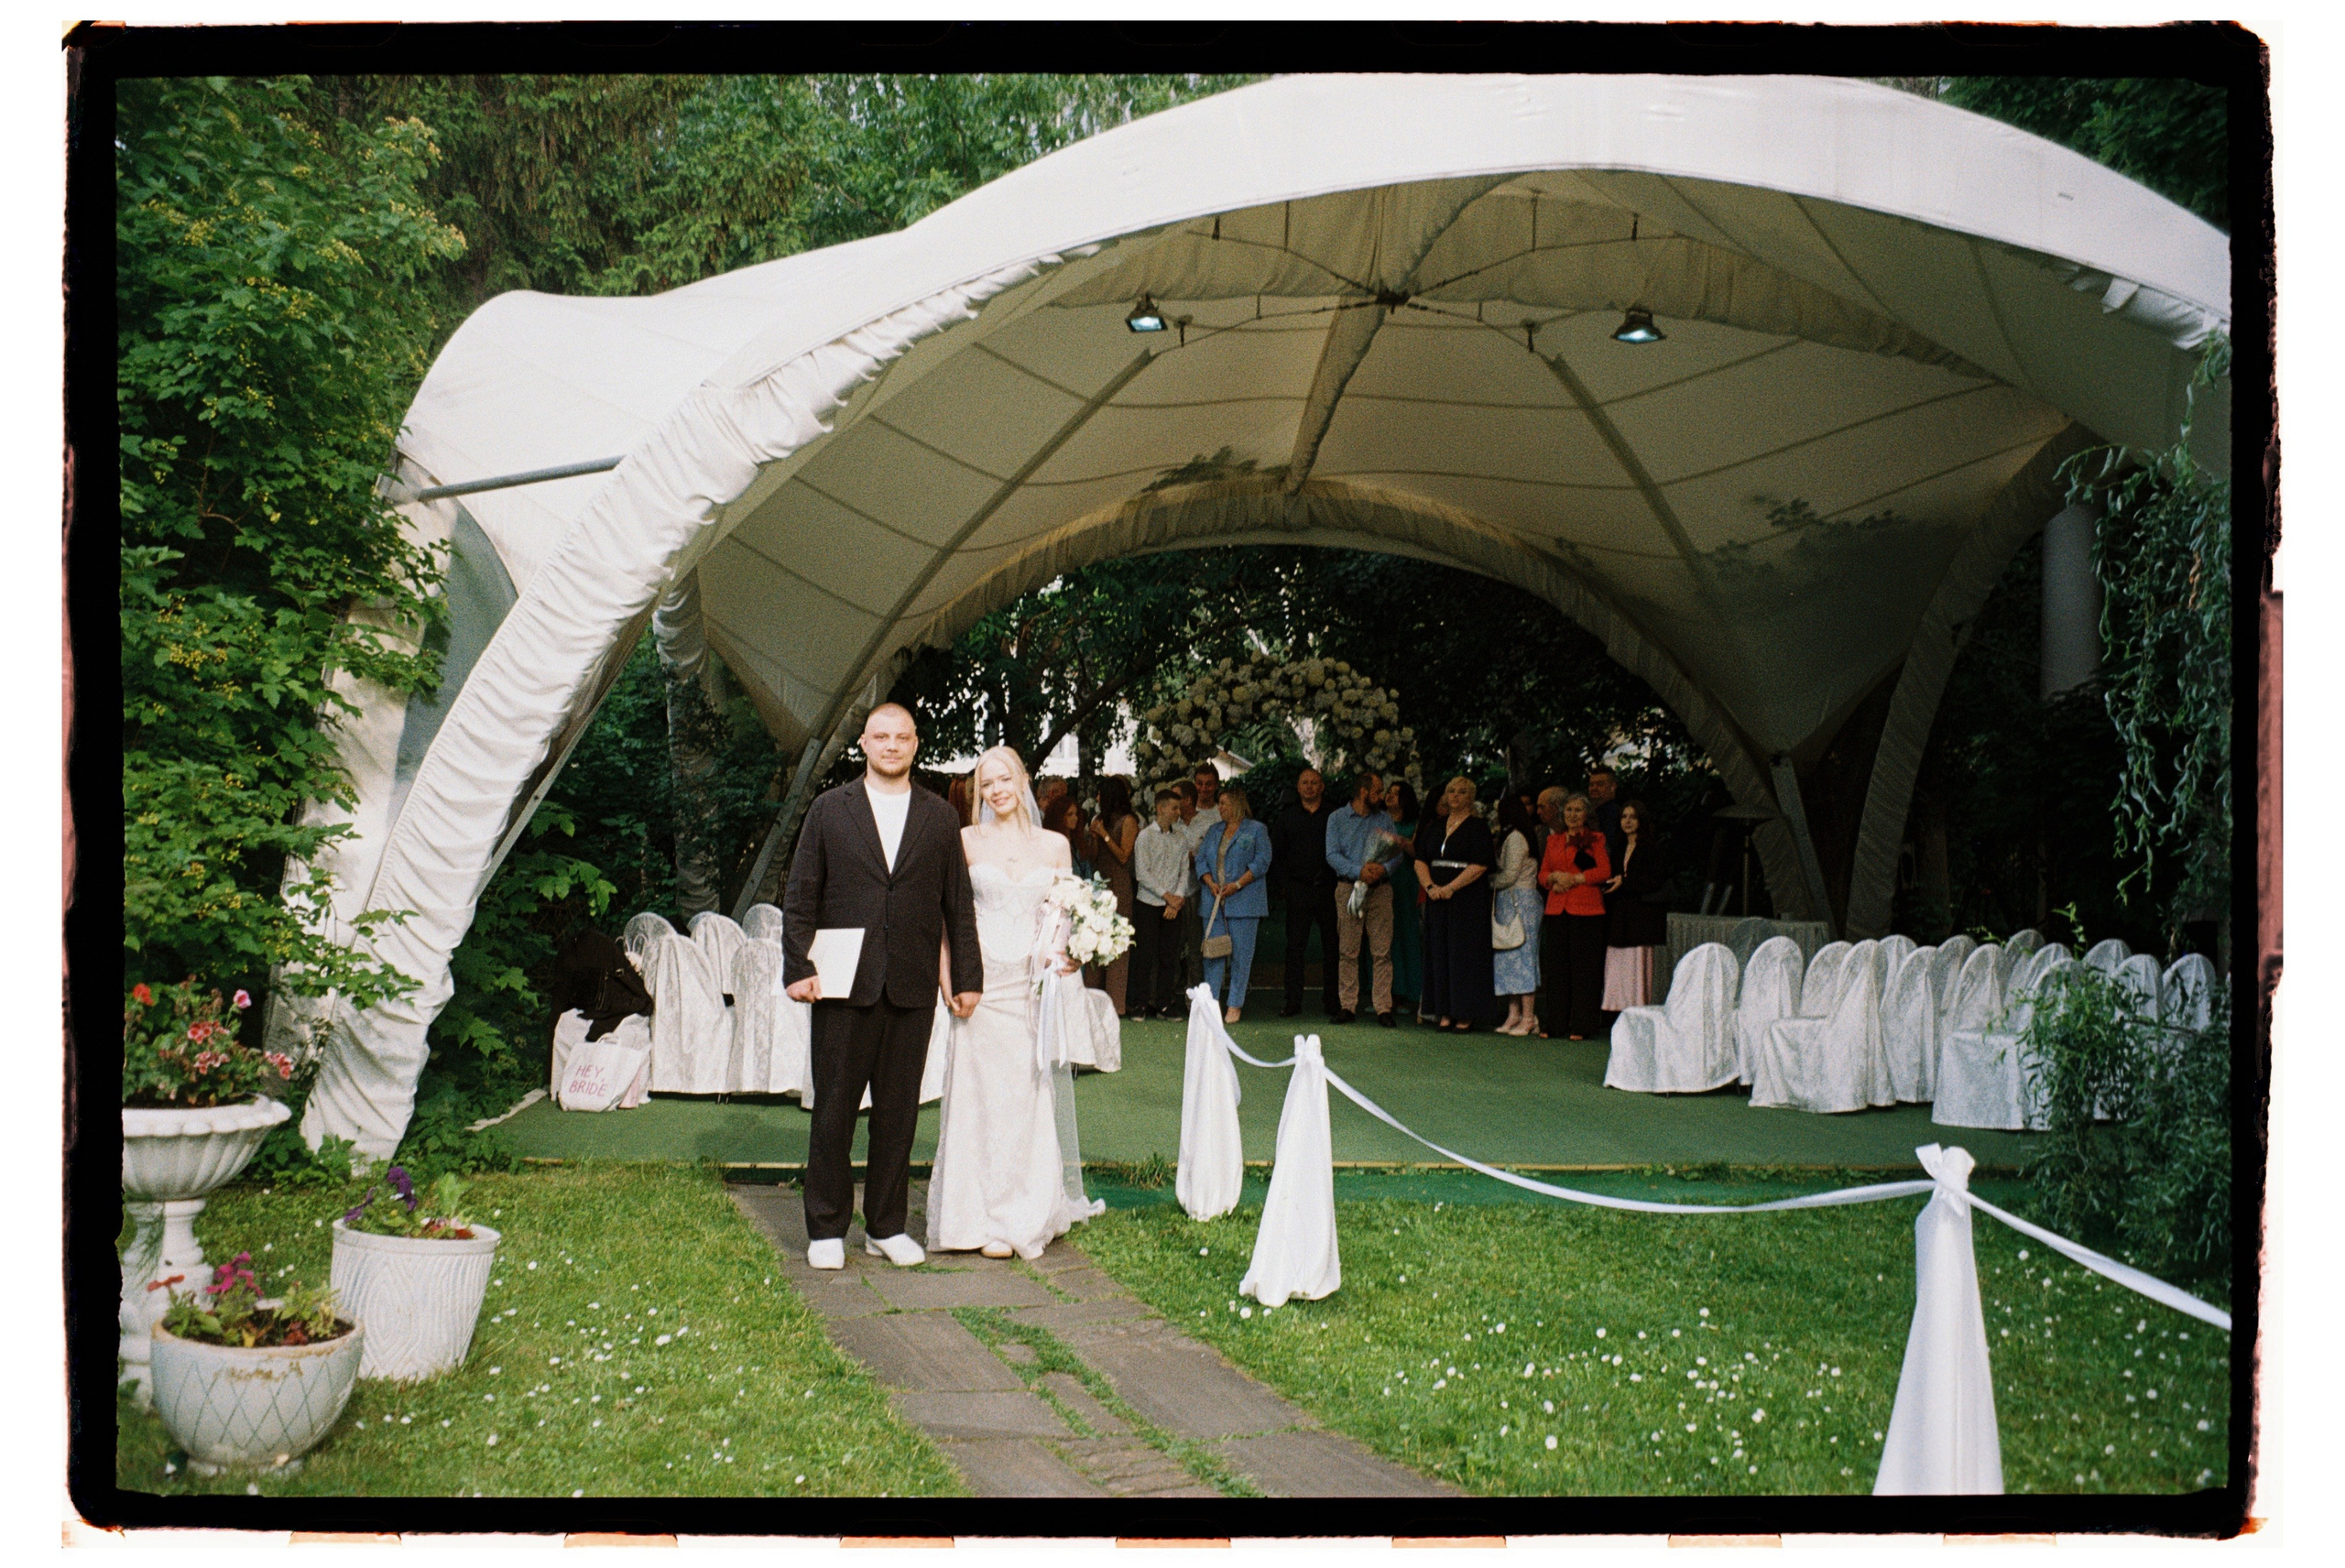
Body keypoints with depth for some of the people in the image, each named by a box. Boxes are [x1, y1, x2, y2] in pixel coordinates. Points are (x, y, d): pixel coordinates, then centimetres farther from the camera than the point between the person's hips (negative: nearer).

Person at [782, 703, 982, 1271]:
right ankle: (826, 1229, 14)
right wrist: (798, 968, -5)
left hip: (913, 989, 2)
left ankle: (886, 1226, 19)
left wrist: (967, 977, 7)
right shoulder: (829, 809, 6)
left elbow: (957, 905, 11)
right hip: (844, 987, -1)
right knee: (835, 1109, 3)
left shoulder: (939, 817, 10)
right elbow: (800, 898, 4)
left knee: (899, 1111, 7)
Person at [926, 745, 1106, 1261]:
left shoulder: (1054, 845, 8)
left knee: (1033, 1097, 2)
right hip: (985, 981, -1)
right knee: (984, 1097, -1)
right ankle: (984, 1219, 7)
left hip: (1036, 982, 2)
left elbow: (1065, 914, 10)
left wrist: (1062, 956, -9)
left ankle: (1029, 1213, 13)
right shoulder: (967, 841, 3)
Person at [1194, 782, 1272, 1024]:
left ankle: (1235, 1005, 2)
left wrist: (1237, 884, -14)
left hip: (1243, 902, -5)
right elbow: (1200, 859, 13)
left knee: (1241, 954, -3)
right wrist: (1211, 883, -6)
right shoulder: (1214, 831, 18)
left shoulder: (1257, 830, 3)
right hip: (1214, 901, 5)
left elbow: (1262, 862, -5)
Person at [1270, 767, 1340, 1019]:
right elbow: (1275, 856, 12)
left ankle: (1331, 1001, 8)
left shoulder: (1334, 817, 8)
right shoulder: (1286, 819, 12)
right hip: (1298, 891, 1)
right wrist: (1284, 886, 1)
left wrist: (1339, 885, -3)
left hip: (1328, 891, 0)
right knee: (1295, 946, 0)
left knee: (1331, 946, 1)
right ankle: (1293, 1001, 4)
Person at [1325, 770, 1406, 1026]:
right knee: (1349, 951, -2)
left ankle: (1383, 1007, -3)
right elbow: (1332, 855, -2)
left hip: (1380, 889, 2)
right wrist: (1359, 871, -16)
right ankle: (1348, 1005, 2)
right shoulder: (1338, 818, 9)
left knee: (1382, 951, -4)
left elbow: (1399, 853, 8)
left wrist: (1385, 868, -13)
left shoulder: (1385, 820, 16)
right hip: (1348, 888, -2)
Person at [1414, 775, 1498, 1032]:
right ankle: (1445, 1012, 8)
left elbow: (1480, 865, -12)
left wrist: (1450, 888, -18)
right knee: (1439, 952, 4)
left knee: (1465, 952, -4)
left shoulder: (1477, 827, -3)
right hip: (1437, 898, 5)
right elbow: (1420, 859, 9)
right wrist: (1430, 886, -8)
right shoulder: (1434, 826, 13)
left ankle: (1466, 1013, -1)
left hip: (1468, 899, -5)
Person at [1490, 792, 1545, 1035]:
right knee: (1510, 960, 8)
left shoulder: (1515, 837, -13)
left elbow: (1508, 876, -14)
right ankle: (1514, 1014, 10)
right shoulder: (1512, 837, 15)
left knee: (1521, 958, -6)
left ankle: (1528, 1017, -4)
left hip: (1519, 903, -9)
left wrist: (1488, 881, -2)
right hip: (1510, 903, 9)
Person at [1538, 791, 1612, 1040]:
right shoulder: (1554, 841, 19)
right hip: (1557, 909, 4)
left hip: (1586, 909, -4)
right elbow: (1542, 874, 17)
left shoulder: (1595, 839, 6)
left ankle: (1581, 1026, 1)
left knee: (1584, 968, -3)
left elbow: (1604, 871, -5)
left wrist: (1574, 878, -12)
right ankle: (1555, 1023, 8)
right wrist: (1555, 877, -4)